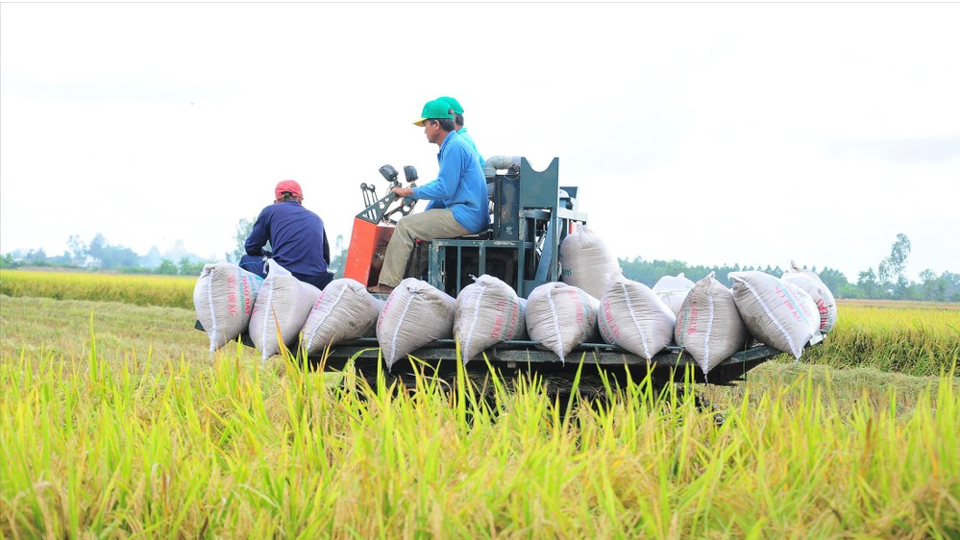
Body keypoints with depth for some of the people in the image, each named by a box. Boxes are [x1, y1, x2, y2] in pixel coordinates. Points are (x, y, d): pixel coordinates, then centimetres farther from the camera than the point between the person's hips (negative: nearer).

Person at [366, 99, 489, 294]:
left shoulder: (454, 148, -14)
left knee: (406, 226, -10)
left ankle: (388, 284, -11)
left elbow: (444, 189, -18)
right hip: (472, 217, 10)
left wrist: (410, 192, -8)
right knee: (419, 222, 20)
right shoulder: (455, 145, 20)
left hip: (464, 218, -10)